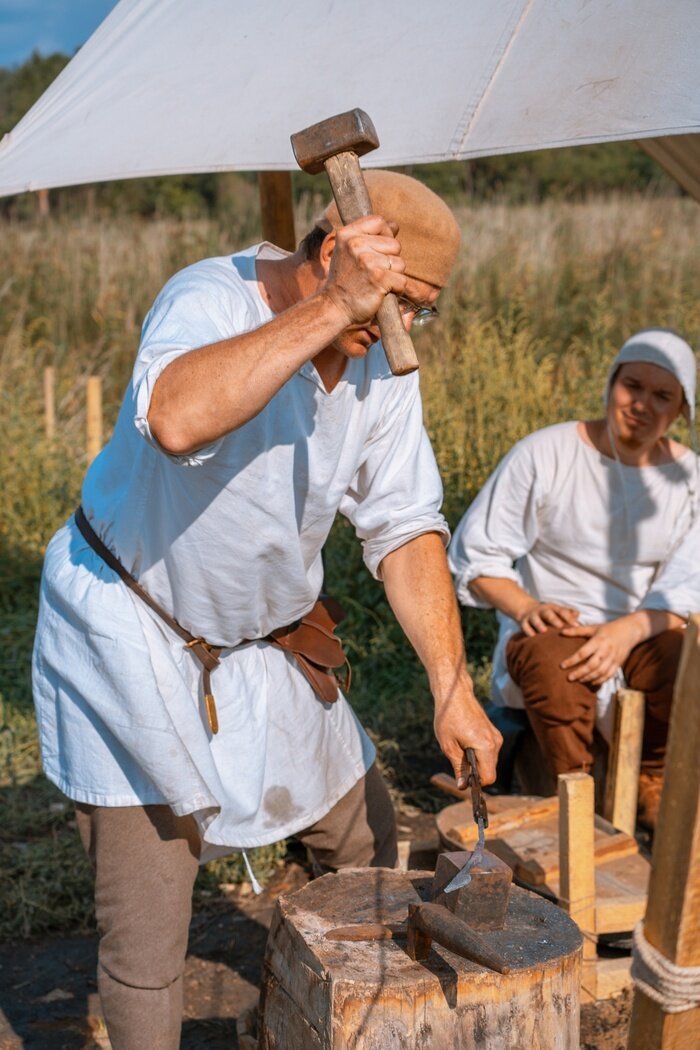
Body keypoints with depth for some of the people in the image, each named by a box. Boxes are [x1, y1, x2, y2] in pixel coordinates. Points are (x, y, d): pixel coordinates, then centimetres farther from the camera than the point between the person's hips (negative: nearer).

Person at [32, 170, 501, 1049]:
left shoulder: (381, 362, -5)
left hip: (264, 639, 7)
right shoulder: (211, 300, -25)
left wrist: (453, 688, -12)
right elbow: (177, 419, -49)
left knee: (366, 840, 14)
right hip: (130, 625, -6)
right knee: (145, 908, -4)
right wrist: (332, 308, -45)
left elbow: (404, 528, -4)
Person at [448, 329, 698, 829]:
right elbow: (476, 554, -4)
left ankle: (656, 787, 0)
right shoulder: (545, 454, -8)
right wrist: (526, 608, -23)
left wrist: (629, 629, -26)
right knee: (553, 662, -38)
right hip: (552, 629, -2)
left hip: (641, 633, 3)